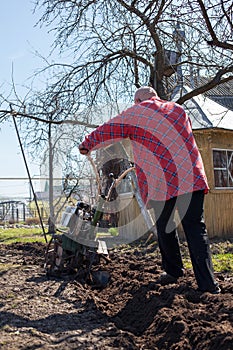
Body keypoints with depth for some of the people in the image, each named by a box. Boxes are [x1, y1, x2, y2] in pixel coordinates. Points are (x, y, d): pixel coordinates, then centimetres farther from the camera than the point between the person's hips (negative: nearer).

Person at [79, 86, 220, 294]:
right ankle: (208, 283, -2)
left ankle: (173, 271, 28)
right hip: (192, 178, 3)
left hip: (162, 182, -3)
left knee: (165, 228, 15)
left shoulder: (136, 113, 6)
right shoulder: (178, 109, 20)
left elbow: (108, 130, 14)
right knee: (196, 229, 1)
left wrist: (87, 144, 32)